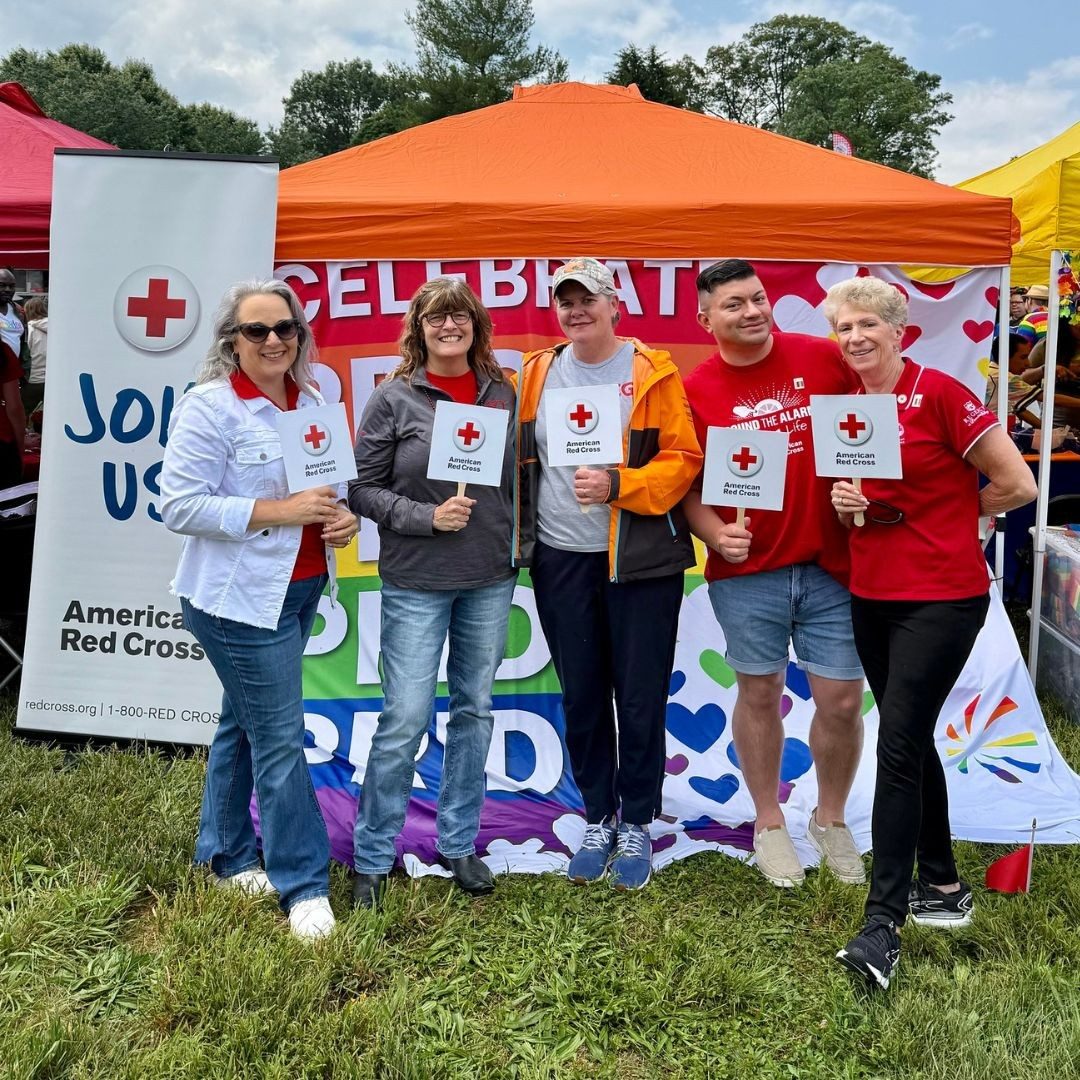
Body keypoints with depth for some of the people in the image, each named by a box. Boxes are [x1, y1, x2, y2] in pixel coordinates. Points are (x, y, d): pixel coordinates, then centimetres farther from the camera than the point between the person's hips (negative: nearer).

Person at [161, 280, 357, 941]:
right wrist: (280, 511, -23)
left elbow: (332, 482, 19)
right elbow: (181, 506, -18)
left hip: (300, 589, 8)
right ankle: (304, 885, 10)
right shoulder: (209, 406, -13)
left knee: (245, 723, 19)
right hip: (239, 597, -7)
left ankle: (227, 858, 34)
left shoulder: (311, 401, 8)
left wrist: (344, 516, -3)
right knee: (280, 736, -3)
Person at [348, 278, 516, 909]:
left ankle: (459, 843, 28)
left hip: (490, 579, 4)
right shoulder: (395, 399, -4)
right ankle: (373, 858, 15)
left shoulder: (501, 392, 5)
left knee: (475, 711, 12)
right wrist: (428, 516, -16)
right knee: (405, 720, -3)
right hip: (417, 583, -4)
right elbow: (363, 488, -4)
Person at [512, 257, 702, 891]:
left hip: (641, 559, -3)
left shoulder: (652, 374, -3)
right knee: (581, 697, 12)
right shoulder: (538, 373, 8)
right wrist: (520, 534, 5)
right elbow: (521, 458, 13)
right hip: (560, 559, 3)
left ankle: (637, 826, 24)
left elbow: (683, 458, -8)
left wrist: (617, 485, -21)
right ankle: (598, 820, 29)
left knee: (640, 698, 5)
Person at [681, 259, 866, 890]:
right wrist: (714, 533, -17)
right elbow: (688, 484, 0)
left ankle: (832, 820, 30)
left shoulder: (824, 359, -1)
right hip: (747, 570, -1)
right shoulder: (696, 391, -2)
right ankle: (770, 824, 30)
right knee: (760, 695, 11)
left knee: (843, 700, 5)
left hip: (832, 561, 1)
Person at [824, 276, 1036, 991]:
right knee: (913, 741, 15)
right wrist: (844, 506, -3)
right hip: (872, 596, 7)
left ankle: (882, 925, -3)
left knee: (898, 747, -10)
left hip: (942, 596, -7)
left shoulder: (940, 393, -11)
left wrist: (942, 516, 0)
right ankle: (943, 886, 31)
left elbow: (1018, 484, -11)